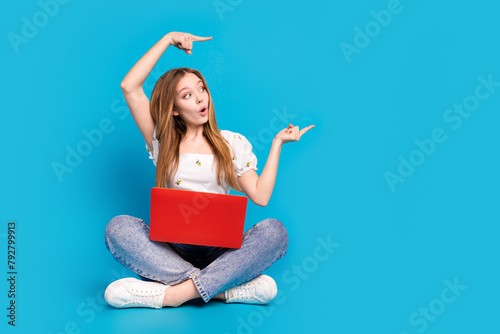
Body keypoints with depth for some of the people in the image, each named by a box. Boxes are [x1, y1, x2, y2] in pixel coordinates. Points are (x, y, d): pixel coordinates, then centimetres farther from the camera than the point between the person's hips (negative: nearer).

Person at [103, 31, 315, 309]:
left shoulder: (232, 143, 13)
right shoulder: (163, 141, 10)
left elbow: (260, 196, 1)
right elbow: (129, 87, -1)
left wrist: (277, 143, 3)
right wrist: (168, 39, 4)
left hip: (219, 249, 1)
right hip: (170, 248, 0)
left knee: (274, 231, -28)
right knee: (118, 228, -29)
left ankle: (175, 293, -34)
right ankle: (230, 288, -34)